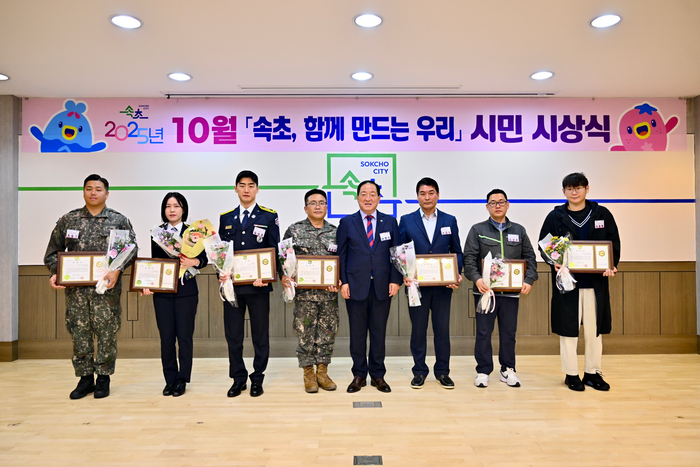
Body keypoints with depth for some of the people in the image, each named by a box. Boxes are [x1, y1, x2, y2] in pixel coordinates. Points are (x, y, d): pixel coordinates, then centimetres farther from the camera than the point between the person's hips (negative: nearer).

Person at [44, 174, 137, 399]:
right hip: (75, 288, 2)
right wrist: (56, 273, -4)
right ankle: (85, 378, 23)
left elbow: (131, 249, -2)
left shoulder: (119, 220, 2)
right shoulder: (68, 220, 9)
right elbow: (53, 252, 12)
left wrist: (117, 270, -17)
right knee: (79, 334, 8)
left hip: (107, 288, -2)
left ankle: (103, 377, 19)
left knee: (107, 334, 4)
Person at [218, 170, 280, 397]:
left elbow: (274, 251, -2)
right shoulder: (226, 218, 11)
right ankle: (238, 379, 23)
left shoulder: (269, 217, 2)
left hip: (257, 285, -2)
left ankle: (257, 379, 21)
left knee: (260, 335, 7)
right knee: (233, 334, 9)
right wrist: (221, 273, -7)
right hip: (232, 285, 3)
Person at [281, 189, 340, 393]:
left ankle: (322, 371, 23)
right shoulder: (294, 230, 2)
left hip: (329, 292, 2)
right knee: (305, 332, 4)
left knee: (327, 331, 8)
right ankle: (308, 374, 20)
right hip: (304, 291, -2)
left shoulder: (335, 232, 7)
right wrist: (284, 276, -13)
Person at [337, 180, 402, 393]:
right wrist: (343, 282, -5)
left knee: (379, 332, 8)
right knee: (357, 332, 7)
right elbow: (341, 255, 3)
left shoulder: (390, 222, 7)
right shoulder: (347, 222, 4)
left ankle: (378, 375, 22)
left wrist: (395, 280, -4)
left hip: (382, 286, 1)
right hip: (356, 286, -1)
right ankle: (359, 375, 21)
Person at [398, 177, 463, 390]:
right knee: (418, 329, 8)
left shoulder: (450, 220, 7)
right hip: (417, 284, -1)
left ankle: (442, 371, 23)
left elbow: (457, 252, 9)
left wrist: (458, 274, -6)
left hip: (443, 285, 1)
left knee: (442, 328, 8)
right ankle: (419, 371, 22)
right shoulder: (406, 221, 3)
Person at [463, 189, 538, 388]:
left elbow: (530, 258, 9)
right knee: (483, 332, 3)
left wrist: (529, 280, -5)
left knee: (509, 332, 10)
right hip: (485, 289, -2)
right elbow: (469, 258, -4)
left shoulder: (519, 230, 12)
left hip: (511, 290, 2)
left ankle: (508, 370, 24)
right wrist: (476, 278, -18)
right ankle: (483, 371, 15)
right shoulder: (477, 230, 3)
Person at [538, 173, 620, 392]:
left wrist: (611, 265, -9)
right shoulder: (555, 216, 2)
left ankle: (593, 373, 24)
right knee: (568, 327, 4)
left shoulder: (602, 214, 6)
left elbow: (614, 243, 7)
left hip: (596, 281, 2)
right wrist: (554, 262, -14)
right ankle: (571, 375, 17)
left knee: (594, 328, 9)